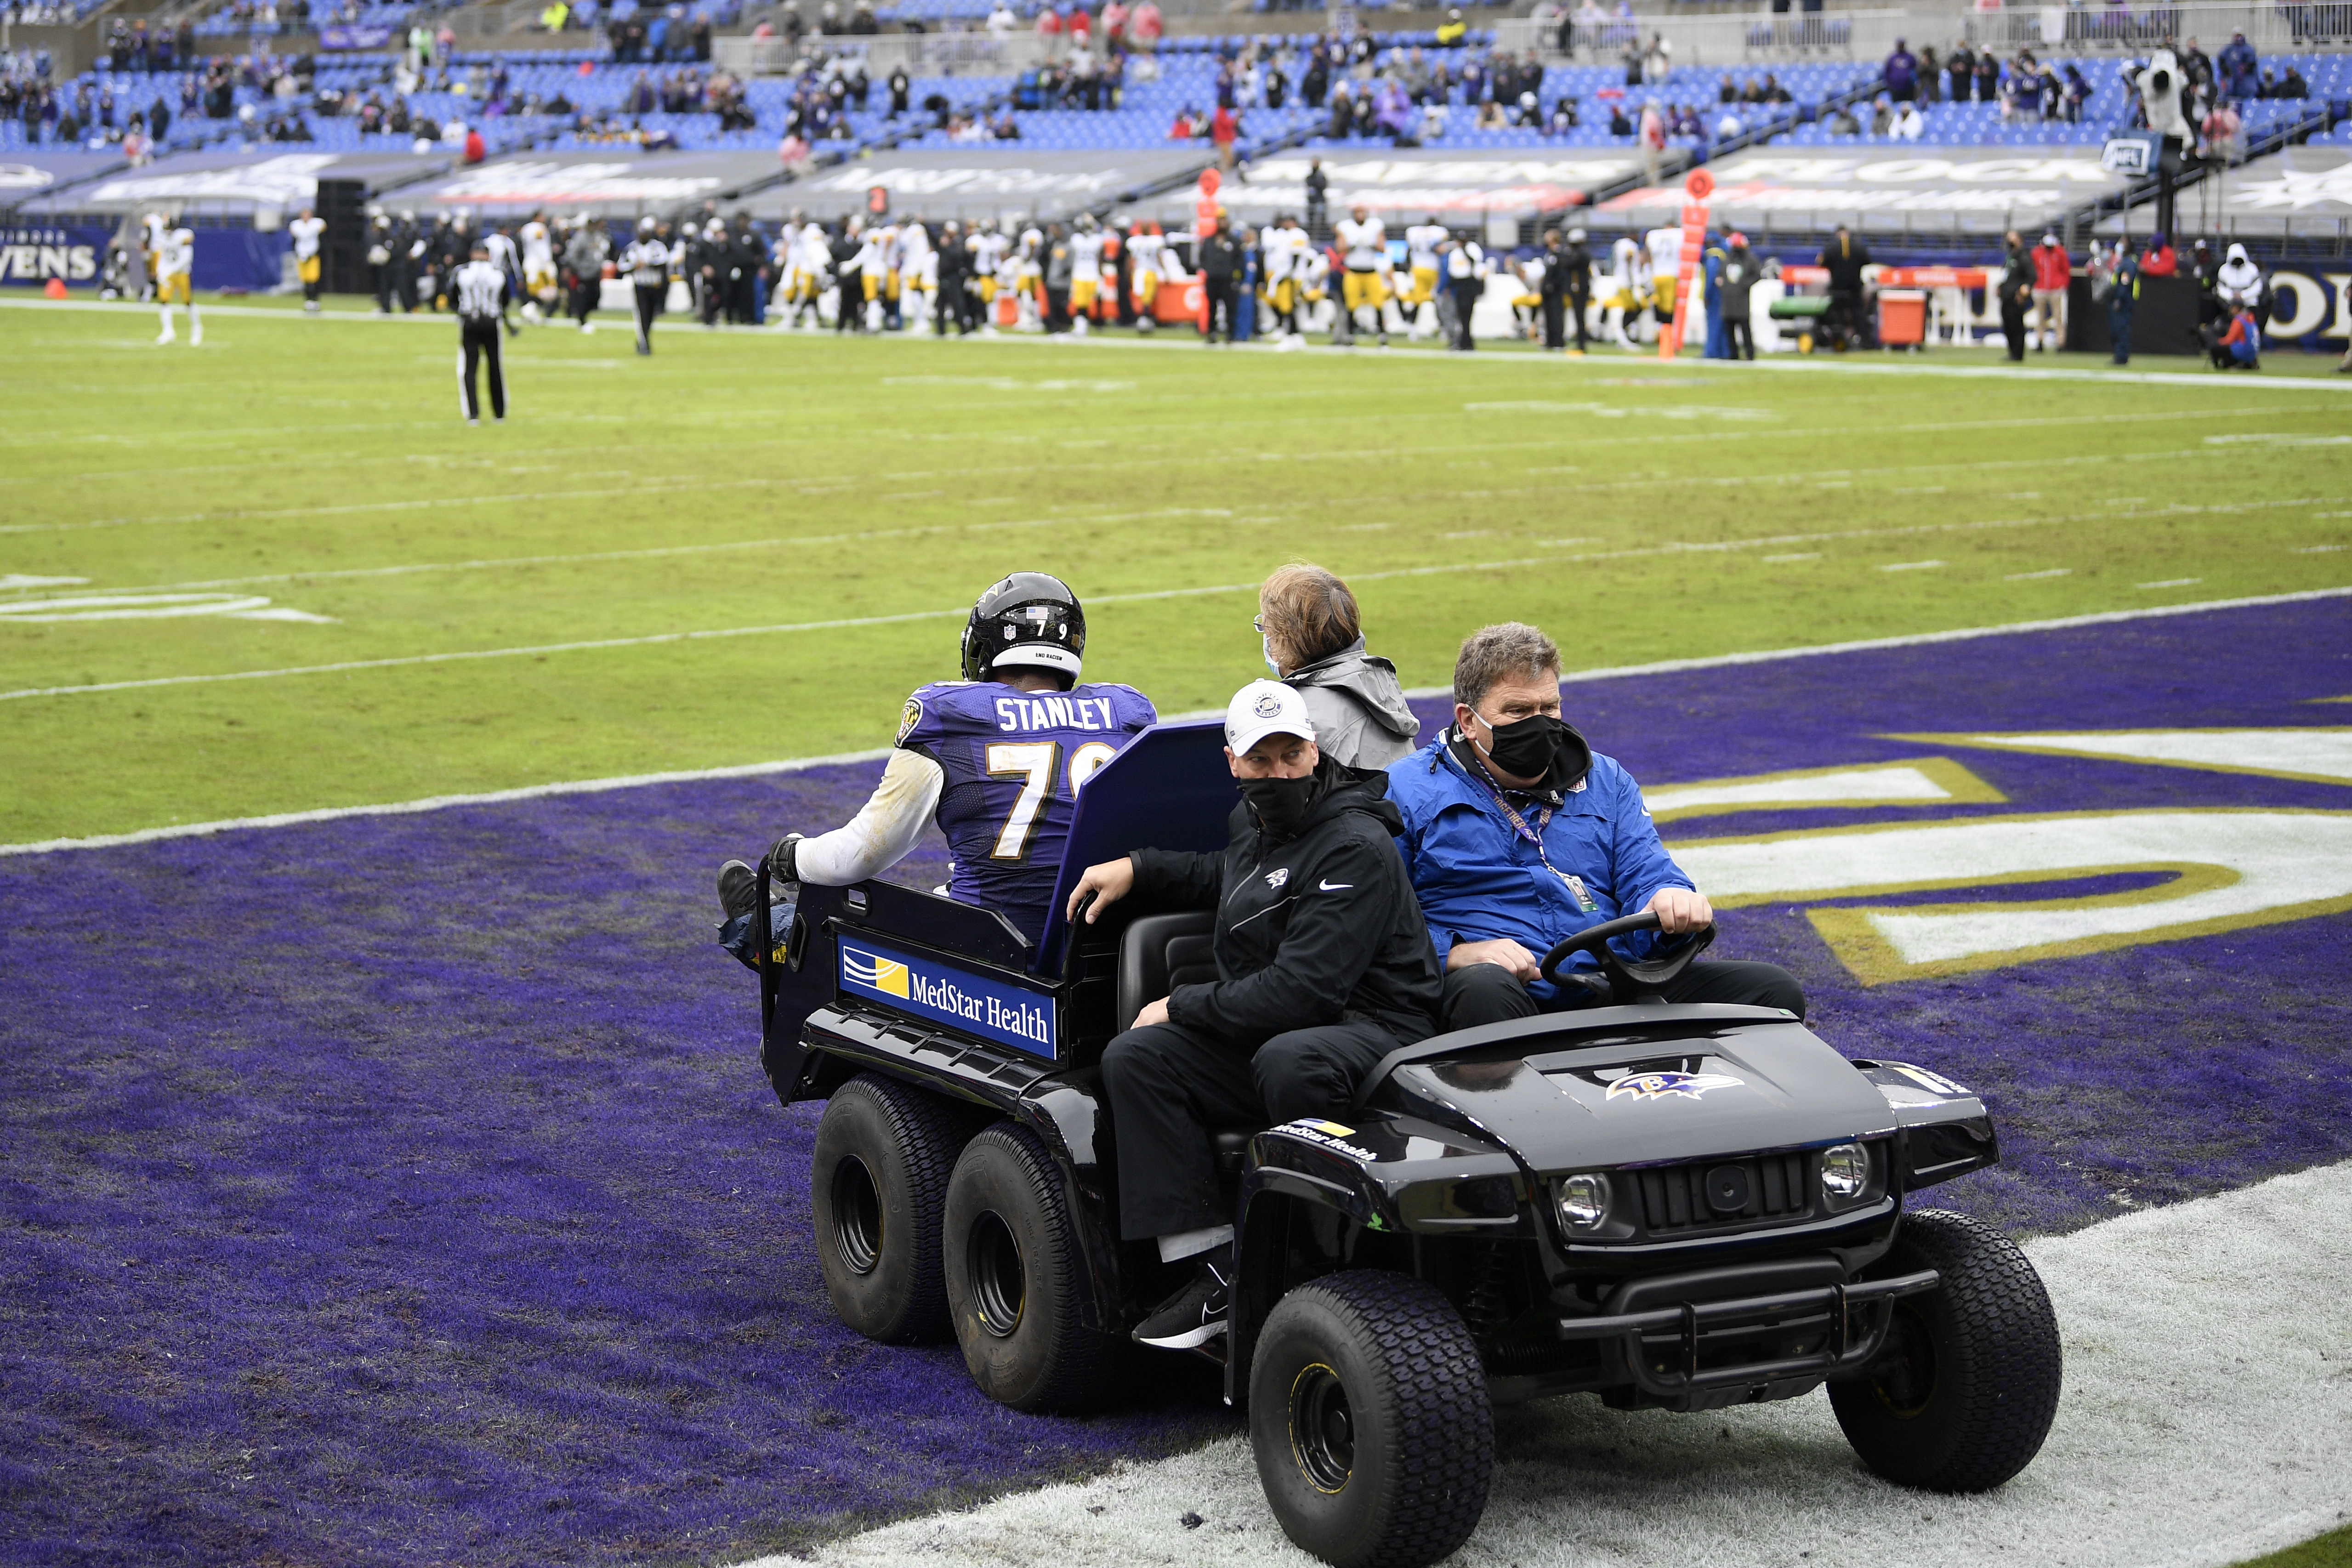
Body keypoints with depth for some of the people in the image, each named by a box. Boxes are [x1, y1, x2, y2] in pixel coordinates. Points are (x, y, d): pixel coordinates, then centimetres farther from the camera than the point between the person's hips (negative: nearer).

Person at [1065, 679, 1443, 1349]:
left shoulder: (1356, 847, -15)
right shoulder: (1259, 822, 13)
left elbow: (1302, 990, -23)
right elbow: (1224, 876, 41)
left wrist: (1183, 1006, -13)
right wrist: (1136, 869, 23)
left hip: (1370, 1032, -9)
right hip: (1261, 1034, 9)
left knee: (1286, 1061, -41)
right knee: (1132, 1059, -12)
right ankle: (1215, 1268, -19)